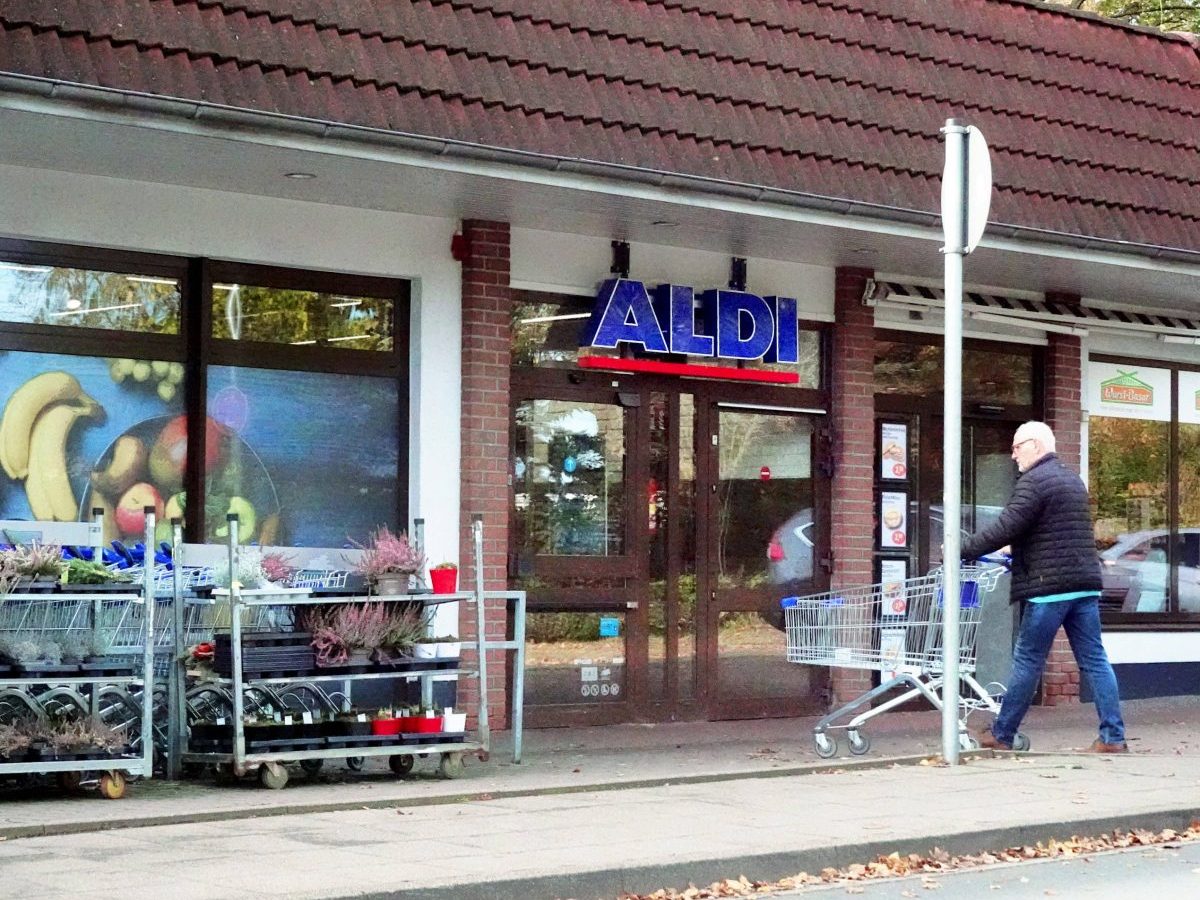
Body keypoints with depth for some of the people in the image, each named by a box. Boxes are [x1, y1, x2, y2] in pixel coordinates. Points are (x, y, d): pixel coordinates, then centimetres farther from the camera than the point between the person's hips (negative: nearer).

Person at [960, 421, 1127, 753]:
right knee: (1094, 660, 5)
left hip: (1049, 587, -8)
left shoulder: (1034, 481, -9)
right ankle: (1113, 737, 0)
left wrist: (964, 549, -6)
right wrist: (1013, 553, 30)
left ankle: (1001, 735, 8)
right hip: (1085, 585, 8)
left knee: (1027, 661, 0)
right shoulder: (1073, 479, 20)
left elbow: (1006, 527, -15)